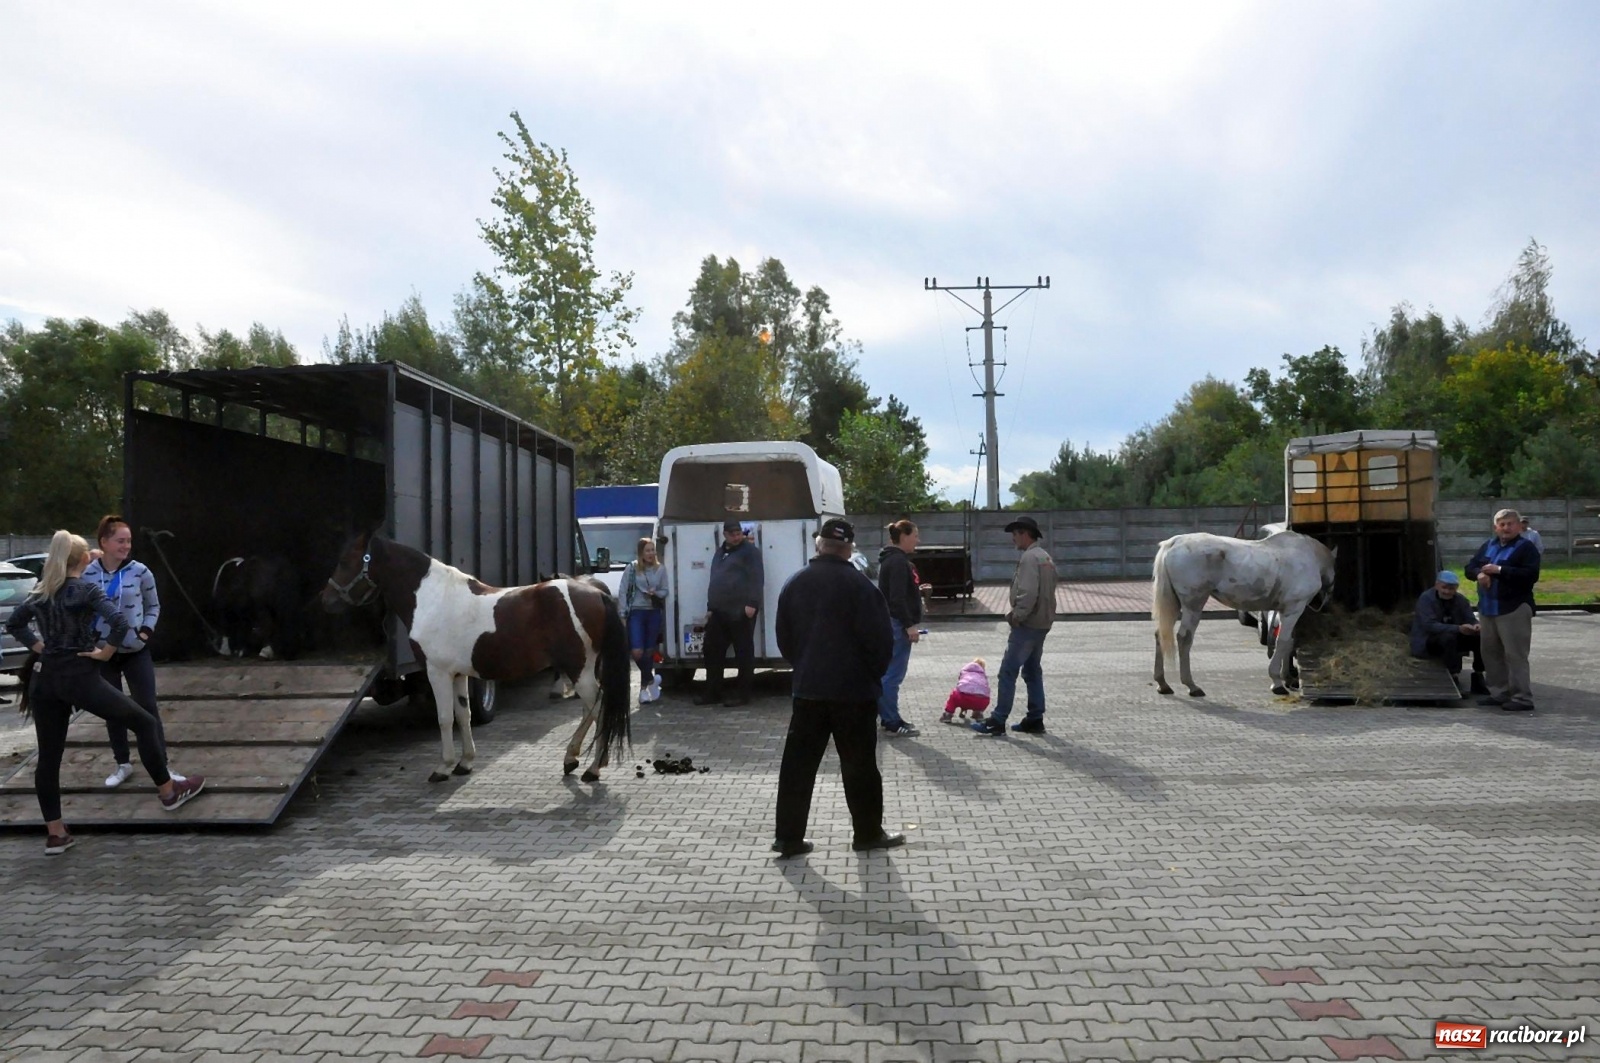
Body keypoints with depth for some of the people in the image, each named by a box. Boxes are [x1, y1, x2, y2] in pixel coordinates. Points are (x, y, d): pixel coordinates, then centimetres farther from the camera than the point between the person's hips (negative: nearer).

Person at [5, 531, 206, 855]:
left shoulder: (39, 592, 10)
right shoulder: (87, 591, -9)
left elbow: (13, 624, 23)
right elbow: (121, 623, -24)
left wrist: (40, 646, 16)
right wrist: (105, 652, -11)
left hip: (44, 680, 7)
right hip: (79, 677, -7)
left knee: (48, 756, 10)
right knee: (144, 723, 8)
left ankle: (54, 834, 14)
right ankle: (169, 793, 13)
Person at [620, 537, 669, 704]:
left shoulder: (660, 568, 5)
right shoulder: (632, 568, -1)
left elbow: (665, 591, 9)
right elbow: (623, 592, 0)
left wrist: (656, 593, -13)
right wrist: (623, 613, -7)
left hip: (654, 613, 2)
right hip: (636, 612, -2)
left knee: (649, 651, 7)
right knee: (637, 652, -14)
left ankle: (644, 688, 18)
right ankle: (651, 680, 9)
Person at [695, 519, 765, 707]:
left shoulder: (750, 551, -2)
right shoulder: (720, 552, 21)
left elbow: (757, 579, -11)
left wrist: (752, 603, -20)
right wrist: (710, 607, 21)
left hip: (741, 611, -8)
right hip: (718, 612, 8)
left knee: (744, 653, -2)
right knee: (712, 651, 8)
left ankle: (743, 694, 3)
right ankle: (712, 693, 16)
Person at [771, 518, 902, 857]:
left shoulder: (795, 584, 5)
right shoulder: (859, 585, -12)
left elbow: (784, 638, 12)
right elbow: (880, 638, -12)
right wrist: (874, 673, 5)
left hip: (808, 689, 4)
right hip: (853, 690, -4)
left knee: (798, 764, 7)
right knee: (859, 764, 8)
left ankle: (788, 836, 9)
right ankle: (868, 833, 18)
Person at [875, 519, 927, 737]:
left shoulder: (894, 559, 16)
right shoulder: (898, 561, -17)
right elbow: (897, 598, -23)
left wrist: (918, 590, 15)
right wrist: (910, 625, -22)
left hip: (892, 623, 11)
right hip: (897, 624, -11)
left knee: (888, 673, 15)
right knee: (893, 675, -6)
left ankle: (887, 718, 22)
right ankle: (892, 724, -2)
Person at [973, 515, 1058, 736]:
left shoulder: (1029, 557, -15)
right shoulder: (1045, 557, 16)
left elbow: (1027, 593, -25)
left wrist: (1016, 616, -15)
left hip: (1027, 624, -10)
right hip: (1042, 623, 10)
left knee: (1008, 671, -7)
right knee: (1032, 670, 15)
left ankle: (997, 722, -6)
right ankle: (1035, 720, 19)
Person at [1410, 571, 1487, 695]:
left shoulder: (1460, 600, 3)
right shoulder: (1426, 598, -17)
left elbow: (1471, 620, -5)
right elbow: (1430, 625, -29)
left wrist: (1475, 626, -32)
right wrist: (1458, 629, -41)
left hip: (1452, 639, 6)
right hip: (1426, 642, -6)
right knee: (1448, 637, -36)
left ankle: (1478, 679, -9)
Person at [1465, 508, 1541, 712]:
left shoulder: (1526, 547, -6)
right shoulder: (1487, 546, 15)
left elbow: (1531, 574, -18)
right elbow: (1470, 567, 15)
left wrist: (1499, 570, -21)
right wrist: (1479, 574, -8)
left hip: (1514, 609, -7)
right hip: (1488, 609, 7)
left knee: (1515, 655, -8)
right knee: (1491, 652, 12)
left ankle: (1523, 698, -5)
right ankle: (1499, 693, 22)